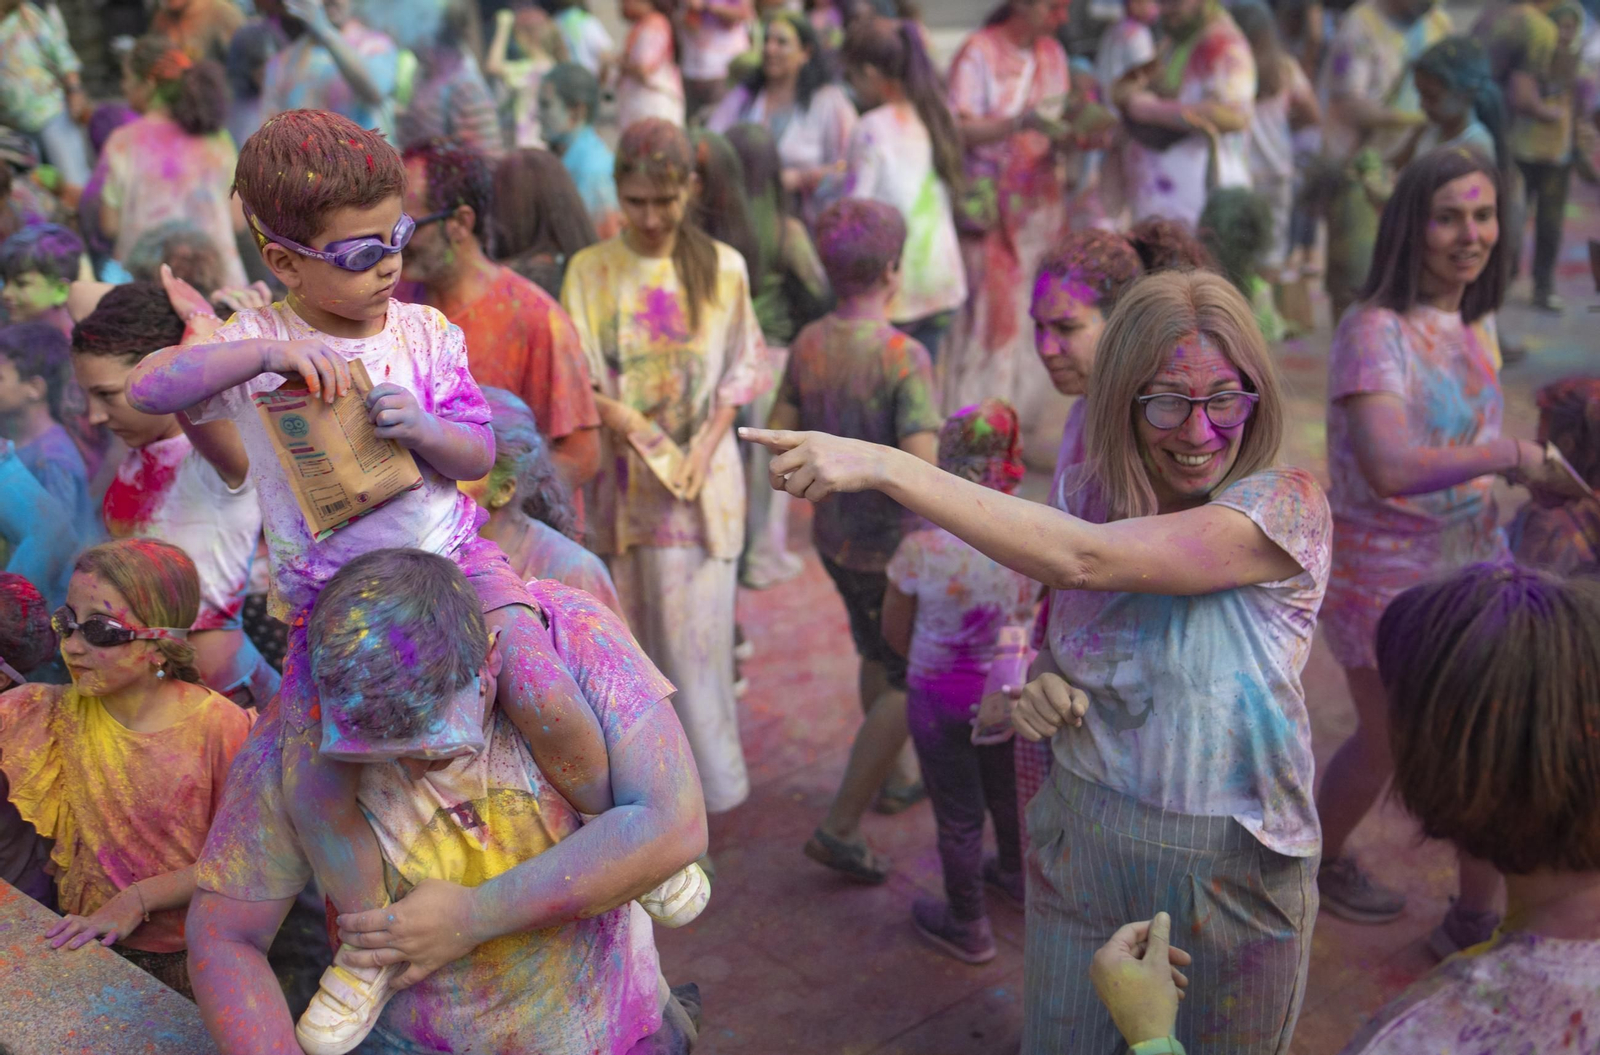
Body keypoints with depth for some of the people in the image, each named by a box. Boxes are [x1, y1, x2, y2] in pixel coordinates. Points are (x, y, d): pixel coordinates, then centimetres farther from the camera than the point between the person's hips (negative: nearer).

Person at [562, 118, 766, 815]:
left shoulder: (722, 267, 0)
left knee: (692, 629, 1)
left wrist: (707, 441, -10)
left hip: (696, 476, -1)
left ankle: (710, 777, 17)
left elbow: (741, 367, 5)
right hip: (618, 476, 1)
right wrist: (614, 412, -23)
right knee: (626, 632, 8)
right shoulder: (589, 270, 0)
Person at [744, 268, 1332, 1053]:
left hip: (1233, 865, -3)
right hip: (1081, 841, 4)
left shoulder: (1287, 507, -20)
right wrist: (1039, 691, -15)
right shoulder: (1091, 496, -4)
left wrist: (882, 465, -37)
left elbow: (1080, 559, -34)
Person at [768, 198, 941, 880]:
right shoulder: (904, 358, -26)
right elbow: (922, 477, -30)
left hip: (833, 535, 7)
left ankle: (893, 778, 46)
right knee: (911, 683, 10)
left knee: (879, 653, 27)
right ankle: (839, 828, 11)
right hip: (891, 549, -7)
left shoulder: (808, 345, -6)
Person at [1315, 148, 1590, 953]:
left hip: (1472, 554, 7)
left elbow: (1463, 439, 11)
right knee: (1389, 743, 12)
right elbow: (1390, 467, -34)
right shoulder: (1374, 331, -21)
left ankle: (1474, 919, 28)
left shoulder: (1477, 321, 4)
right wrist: (1511, 455, -27)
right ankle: (1322, 861, 42)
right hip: (1385, 568, -7)